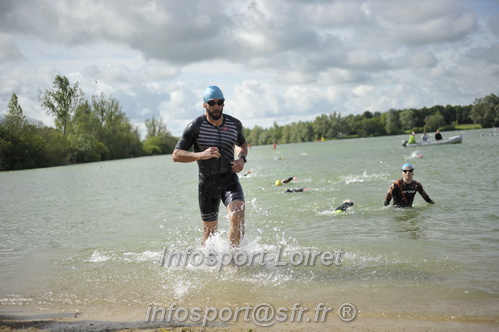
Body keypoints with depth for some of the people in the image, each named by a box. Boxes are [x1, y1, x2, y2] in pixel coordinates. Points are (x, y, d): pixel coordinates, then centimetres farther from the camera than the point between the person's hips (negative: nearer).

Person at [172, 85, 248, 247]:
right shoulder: (195, 127, -9)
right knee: (210, 230, 10)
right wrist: (201, 155, -27)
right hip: (207, 181, -1)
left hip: (229, 178, 1)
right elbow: (176, 155, -12)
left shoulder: (235, 124, 1)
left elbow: (242, 144, 22)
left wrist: (242, 158, 0)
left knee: (237, 218, -24)